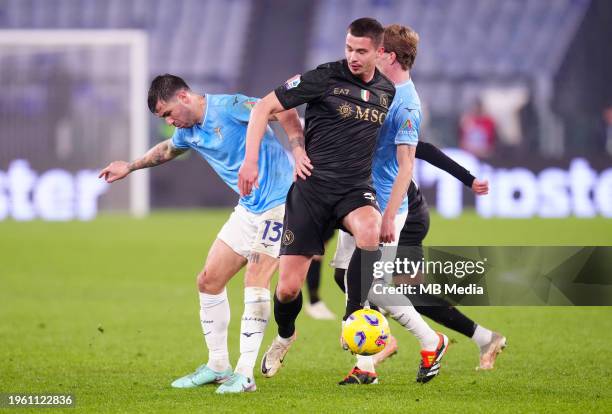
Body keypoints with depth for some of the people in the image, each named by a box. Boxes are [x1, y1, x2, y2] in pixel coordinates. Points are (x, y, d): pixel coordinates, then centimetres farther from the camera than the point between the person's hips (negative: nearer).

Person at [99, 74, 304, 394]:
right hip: (248, 209, 9)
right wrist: (130, 167, 43)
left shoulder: (229, 107, -17)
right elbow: (167, 150, 33)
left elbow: (282, 110, -23)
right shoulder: (188, 132, 10)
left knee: (255, 280, -20)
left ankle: (245, 373, -19)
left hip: (278, 201, -9)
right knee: (209, 280, 8)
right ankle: (217, 366, 20)